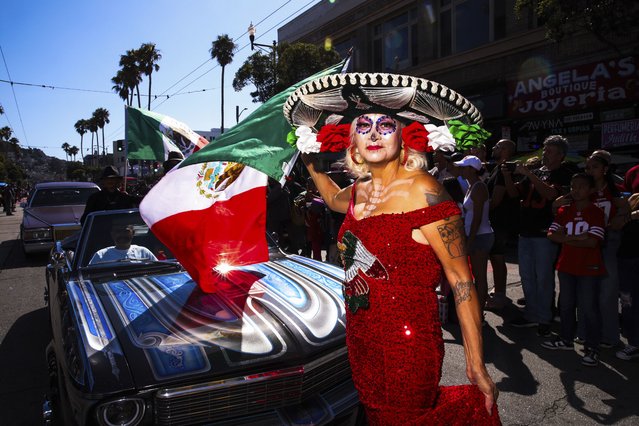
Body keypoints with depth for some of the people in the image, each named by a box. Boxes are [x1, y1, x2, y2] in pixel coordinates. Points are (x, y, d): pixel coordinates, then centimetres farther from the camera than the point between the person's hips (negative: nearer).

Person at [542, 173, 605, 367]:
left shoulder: (596, 212, -8)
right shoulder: (564, 211, 6)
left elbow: (592, 242, -19)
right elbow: (551, 234, -5)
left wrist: (566, 238, -13)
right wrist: (577, 238, -16)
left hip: (589, 268, -5)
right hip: (567, 266, 5)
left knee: (587, 307, 0)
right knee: (566, 304, 16)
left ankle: (592, 347, 13)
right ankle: (566, 339, 31)